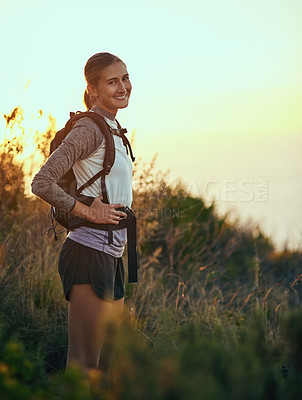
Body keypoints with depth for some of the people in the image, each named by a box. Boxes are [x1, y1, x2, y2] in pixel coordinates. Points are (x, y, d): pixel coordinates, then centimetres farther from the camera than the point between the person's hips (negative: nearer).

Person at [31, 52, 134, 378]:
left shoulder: (113, 129, 17)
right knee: (84, 363, -6)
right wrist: (88, 212, -17)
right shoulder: (90, 128, -12)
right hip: (90, 253, -10)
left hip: (111, 256, 10)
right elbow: (42, 184, -20)